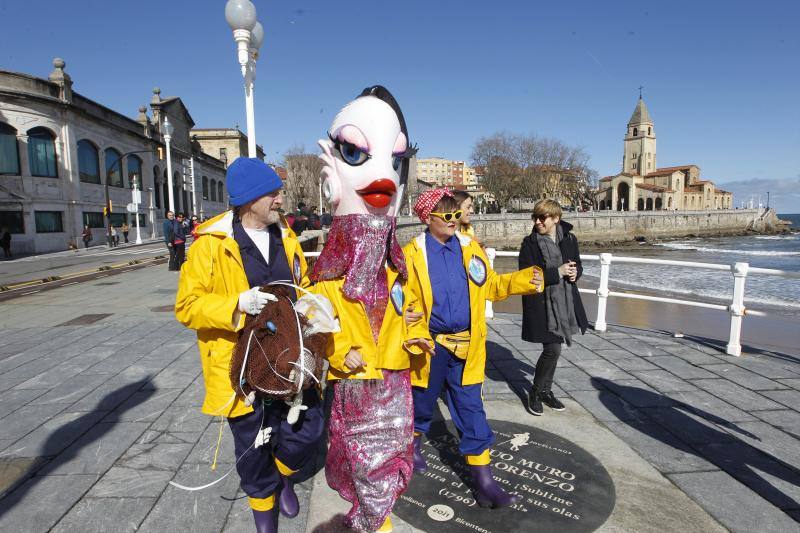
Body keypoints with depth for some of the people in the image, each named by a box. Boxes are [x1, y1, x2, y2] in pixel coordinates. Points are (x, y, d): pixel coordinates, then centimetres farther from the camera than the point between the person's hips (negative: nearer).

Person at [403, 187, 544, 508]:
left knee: (471, 411, 6)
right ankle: (414, 444, 49)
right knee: (422, 401, 19)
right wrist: (403, 314, -24)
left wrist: (524, 281, -4)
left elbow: (490, 286, 9)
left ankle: (483, 481, 16)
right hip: (430, 345, -2)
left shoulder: (470, 247, 3)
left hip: (466, 347, 2)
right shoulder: (412, 253, -8)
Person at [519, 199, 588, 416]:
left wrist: (575, 273, -7)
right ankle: (536, 391, 15)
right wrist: (558, 272, -19)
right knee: (553, 349, -8)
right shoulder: (530, 243, -9)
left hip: (565, 302, 5)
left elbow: (577, 265, 16)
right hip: (542, 304, -5)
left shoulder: (569, 239, 4)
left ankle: (546, 390, 33)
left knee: (553, 349, 15)